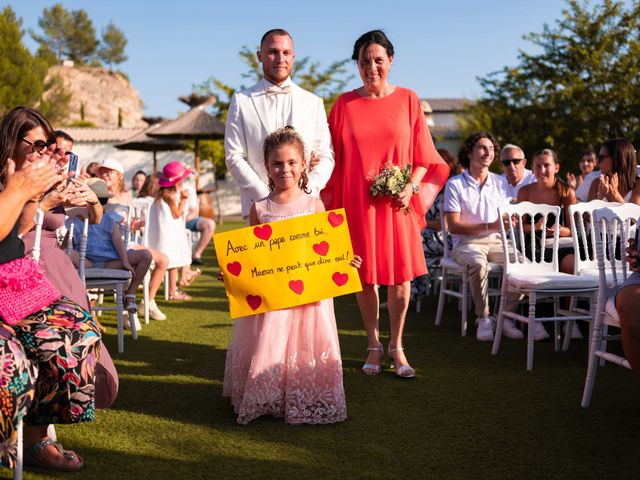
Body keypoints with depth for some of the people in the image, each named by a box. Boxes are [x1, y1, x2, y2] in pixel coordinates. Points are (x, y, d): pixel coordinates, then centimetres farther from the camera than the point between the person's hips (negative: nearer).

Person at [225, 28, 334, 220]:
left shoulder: (313, 103, 14)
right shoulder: (241, 101, 10)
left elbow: (325, 157, 10)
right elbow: (234, 156, 3)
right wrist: (265, 196, -7)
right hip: (259, 207, -1)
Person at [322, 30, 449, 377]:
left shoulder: (407, 99, 4)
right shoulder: (345, 103, 5)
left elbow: (422, 154, 6)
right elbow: (334, 157, 6)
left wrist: (412, 186, -10)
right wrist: (334, 203, -2)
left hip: (397, 202, 0)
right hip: (358, 202, 0)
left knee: (400, 277, 1)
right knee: (365, 277, 6)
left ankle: (396, 345, 18)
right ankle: (373, 345, 22)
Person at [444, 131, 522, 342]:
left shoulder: (501, 183, 13)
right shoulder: (455, 184, -2)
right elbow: (453, 226, -8)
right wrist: (489, 226, -14)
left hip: (496, 241, 4)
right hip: (466, 243, -4)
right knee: (478, 263, -38)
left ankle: (506, 315, -11)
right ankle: (484, 318, -21)